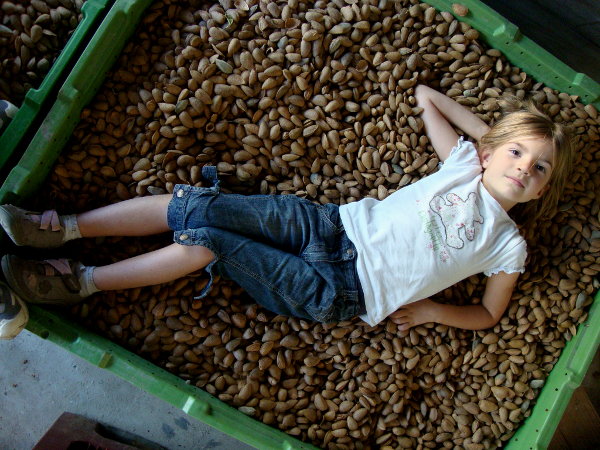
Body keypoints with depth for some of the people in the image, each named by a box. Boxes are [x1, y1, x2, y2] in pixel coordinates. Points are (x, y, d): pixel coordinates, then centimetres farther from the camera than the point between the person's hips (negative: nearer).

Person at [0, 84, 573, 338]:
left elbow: (488, 314, 13)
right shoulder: (466, 163, 12)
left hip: (342, 291, -3)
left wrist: (431, 309, -3)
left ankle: (84, 281, -3)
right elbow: (425, 94, 22)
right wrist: (492, 131, 20)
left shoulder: (509, 245, 7)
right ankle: (68, 227, 0)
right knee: (199, 206, -15)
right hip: (332, 224, 3)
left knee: (209, 241, -20)